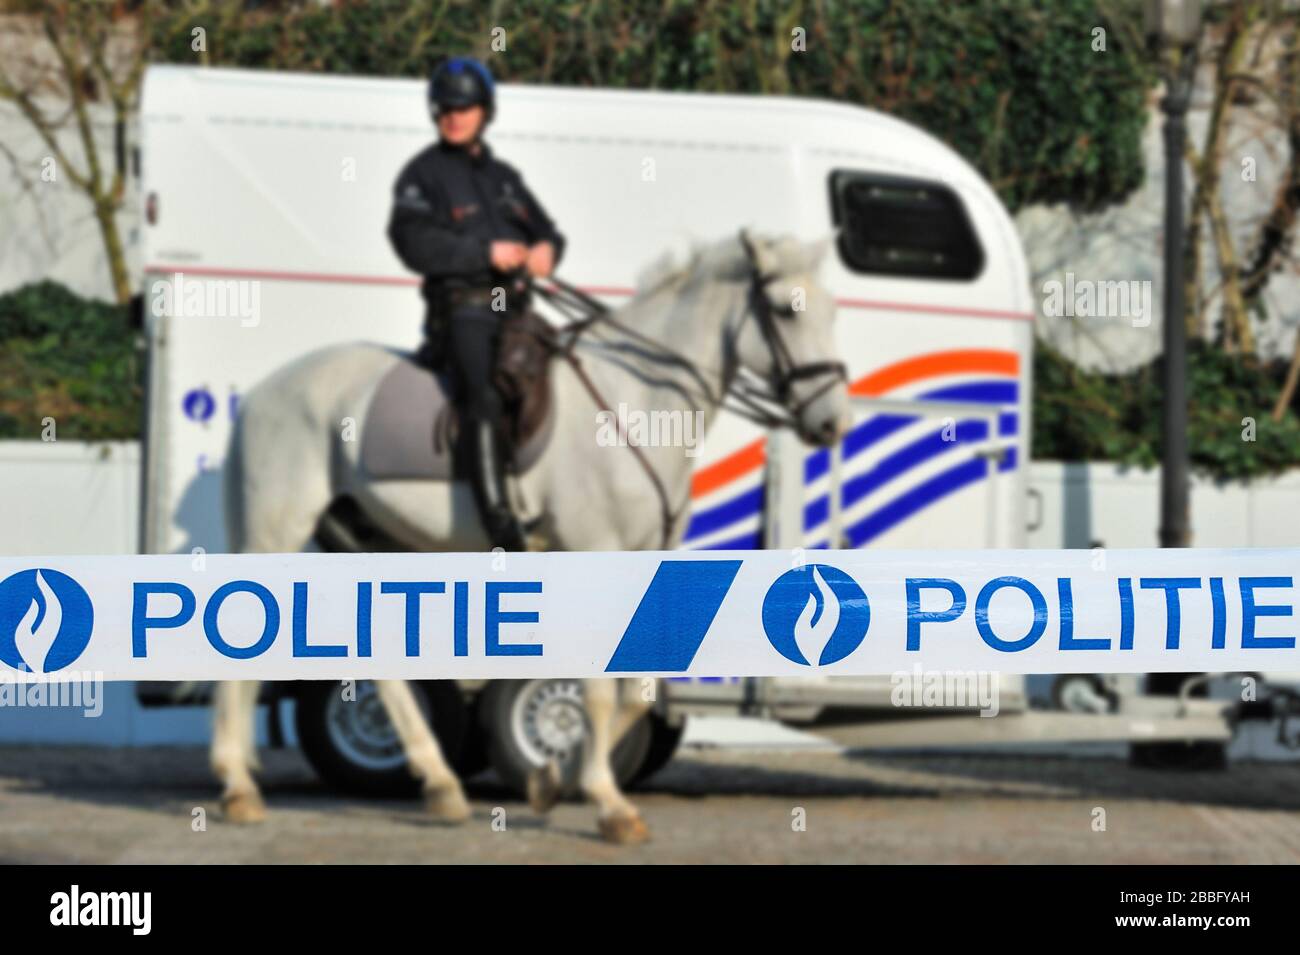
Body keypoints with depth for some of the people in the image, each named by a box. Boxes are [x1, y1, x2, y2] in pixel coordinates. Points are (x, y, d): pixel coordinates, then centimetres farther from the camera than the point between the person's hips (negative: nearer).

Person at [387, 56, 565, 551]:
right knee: (484, 395, -26)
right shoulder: (423, 175, 2)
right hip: (462, 306, -7)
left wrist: (546, 247, -3)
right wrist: (487, 252, -17)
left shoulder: (503, 177, 22)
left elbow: (543, 228, 23)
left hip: (515, 306, 7)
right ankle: (500, 523, -35)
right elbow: (416, 243, -11)